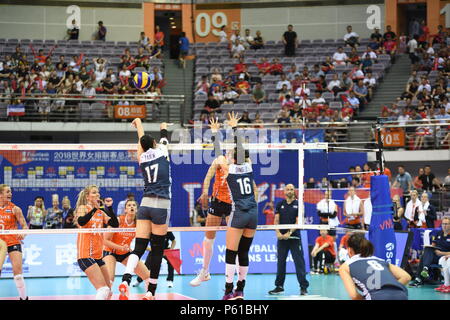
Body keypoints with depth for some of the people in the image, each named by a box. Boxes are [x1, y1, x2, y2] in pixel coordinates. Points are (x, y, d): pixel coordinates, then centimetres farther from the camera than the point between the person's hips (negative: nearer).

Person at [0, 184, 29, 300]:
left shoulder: (14, 209, -2)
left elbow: (24, 225, -2)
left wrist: (23, 233, -22)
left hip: (13, 242, -2)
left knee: (17, 272, -10)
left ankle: (24, 297, 0)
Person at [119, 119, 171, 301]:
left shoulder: (142, 157, 9)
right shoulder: (161, 151, 1)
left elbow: (142, 141, 29)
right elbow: (164, 137, 24)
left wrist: (138, 123, 48)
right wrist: (164, 127, 46)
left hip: (145, 204, 4)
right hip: (161, 205, -3)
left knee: (139, 248, -2)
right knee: (157, 250, 3)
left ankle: (125, 281, -26)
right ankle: (150, 293, 6)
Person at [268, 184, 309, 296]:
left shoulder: (298, 205, 2)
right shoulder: (280, 205, 11)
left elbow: (298, 221, -4)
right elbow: (276, 220, 7)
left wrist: (289, 233, -15)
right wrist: (278, 232, -9)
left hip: (294, 237, -3)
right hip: (281, 238, 3)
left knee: (299, 262, -6)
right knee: (280, 262, 6)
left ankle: (303, 287, -4)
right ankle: (279, 286, 14)